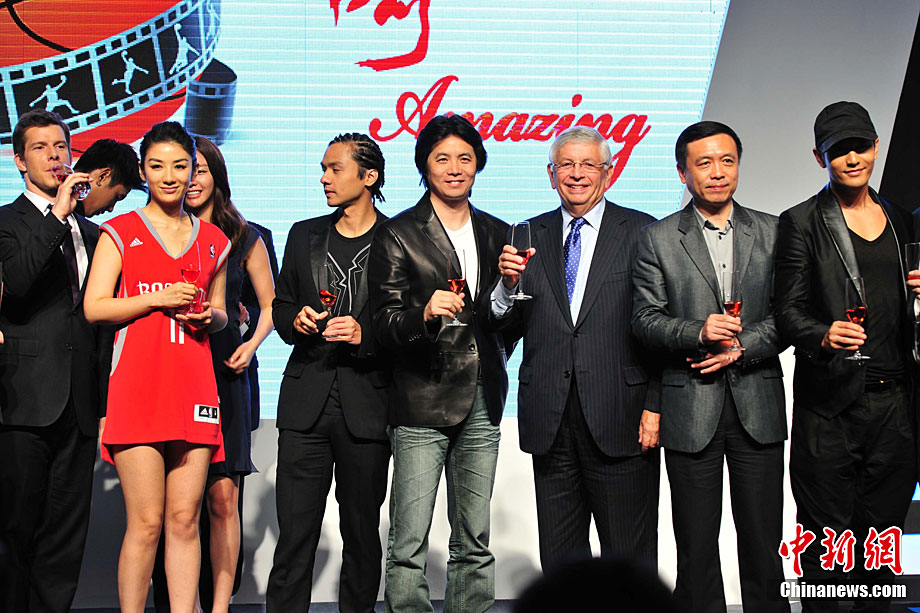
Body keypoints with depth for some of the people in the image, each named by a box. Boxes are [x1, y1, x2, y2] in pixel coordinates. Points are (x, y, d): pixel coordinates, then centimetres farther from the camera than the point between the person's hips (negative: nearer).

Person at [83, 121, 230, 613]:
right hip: (137, 384, -3)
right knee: (146, 522, -6)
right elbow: (94, 308, 0)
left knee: (185, 520, 2)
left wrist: (207, 315, 1)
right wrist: (157, 298, -10)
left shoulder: (213, 241, 16)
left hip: (194, 384, 3)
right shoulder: (120, 232, 7)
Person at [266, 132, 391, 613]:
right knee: (295, 532, -1)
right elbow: (280, 307, 20)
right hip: (306, 403, 3)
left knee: (362, 531, 5)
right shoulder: (304, 235, 15)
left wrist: (366, 334, -16)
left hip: (367, 405, -2)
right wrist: (296, 321, -1)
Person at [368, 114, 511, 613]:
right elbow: (385, 326, -6)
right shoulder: (396, 235, -1)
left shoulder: (497, 234, 13)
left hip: (482, 402, 5)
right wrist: (426, 314, -26)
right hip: (423, 402, -4)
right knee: (409, 544, -6)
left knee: (474, 544, 10)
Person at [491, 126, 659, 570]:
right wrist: (508, 283, -12)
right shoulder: (530, 236, 11)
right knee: (559, 559, 11)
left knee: (630, 558, 3)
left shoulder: (641, 232, 2)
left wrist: (655, 405, -8)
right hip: (549, 422, 3)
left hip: (620, 418, -3)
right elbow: (509, 325, 8)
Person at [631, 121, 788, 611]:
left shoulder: (771, 232, 8)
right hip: (690, 410, -1)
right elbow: (645, 319, -2)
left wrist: (742, 347, -10)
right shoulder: (657, 239, 3)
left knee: (763, 543, 6)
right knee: (695, 546, 6)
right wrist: (698, 333, -18)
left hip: (758, 407, 1)